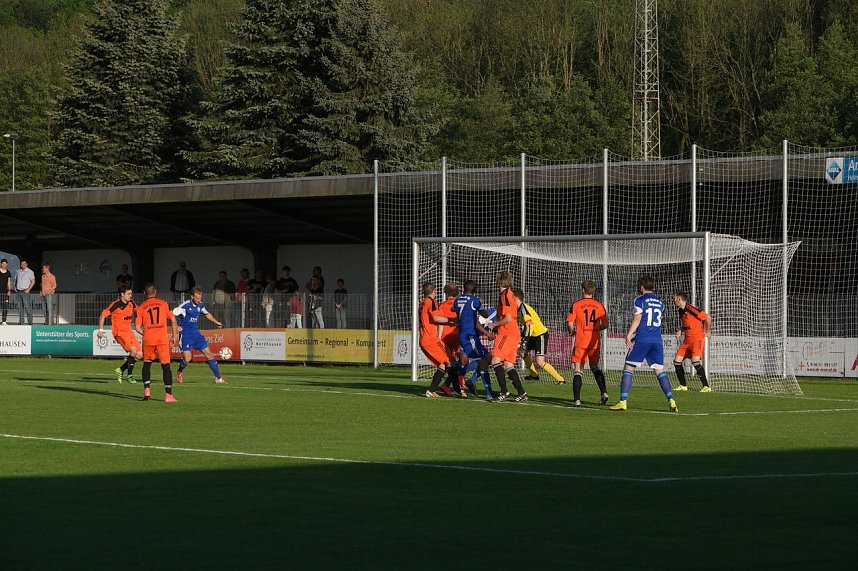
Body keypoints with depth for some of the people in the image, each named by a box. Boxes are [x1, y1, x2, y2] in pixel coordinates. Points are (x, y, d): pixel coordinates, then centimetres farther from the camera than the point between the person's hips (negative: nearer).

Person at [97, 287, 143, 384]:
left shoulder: (131, 303, 7)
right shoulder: (116, 305, -13)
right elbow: (103, 315, -10)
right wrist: (101, 330, -16)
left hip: (129, 331, 8)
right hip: (119, 332, -8)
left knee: (139, 355, 1)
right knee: (133, 350, -26)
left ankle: (121, 370, 17)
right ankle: (129, 375, -15)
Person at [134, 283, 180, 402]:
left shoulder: (141, 307, 6)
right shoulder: (163, 304, 6)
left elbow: (137, 327, 2)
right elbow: (173, 320, 7)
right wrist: (174, 334, 17)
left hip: (148, 339, 1)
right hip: (162, 339, -1)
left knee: (147, 364, 18)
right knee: (166, 366, 1)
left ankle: (146, 390, 5)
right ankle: (168, 395, -5)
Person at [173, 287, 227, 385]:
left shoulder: (200, 305, 4)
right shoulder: (185, 305, -16)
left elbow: (207, 314, 25)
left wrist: (216, 322, 18)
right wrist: (176, 326, -23)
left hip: (196, 333, 6)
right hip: (185, 334, -6)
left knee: (209, 354, 1)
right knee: (187, 358, -12)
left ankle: (218, 378, 6)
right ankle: (179, 373, 21)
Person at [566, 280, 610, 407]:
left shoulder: (576, 305, -4)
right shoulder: (599, 305, 4)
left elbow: (570, 323, -7)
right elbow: (605, 324, 4)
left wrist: (572, 331, 14)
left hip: (580, 342, -3)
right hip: (595, 342, 3)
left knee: (578, 370, -1)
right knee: (595, 367, 22)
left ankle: (577, 399, -11)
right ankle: (604, 392, 9)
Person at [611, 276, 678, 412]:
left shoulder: (640, 300, -1)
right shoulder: (660, 302, 16)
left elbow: (637, 318, -11)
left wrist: (629, 335, -14)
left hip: (642, 339, -5)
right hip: (657, 340, 5)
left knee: (628, 369, 2)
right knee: (660, 371, 6)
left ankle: (623, 401, -5)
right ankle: (671, 400, -8)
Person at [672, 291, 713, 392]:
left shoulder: (691, 309, -16)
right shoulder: (681, 311, 12)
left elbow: (707, 318, -14)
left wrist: (707, 331, -4)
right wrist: (680, 331, 6)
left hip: (697, 339, -9)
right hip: (687, 340, 9)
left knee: (695, 361, -21)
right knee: (677, 361, 4)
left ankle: (706, 386, -17)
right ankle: (683, 386, 15)